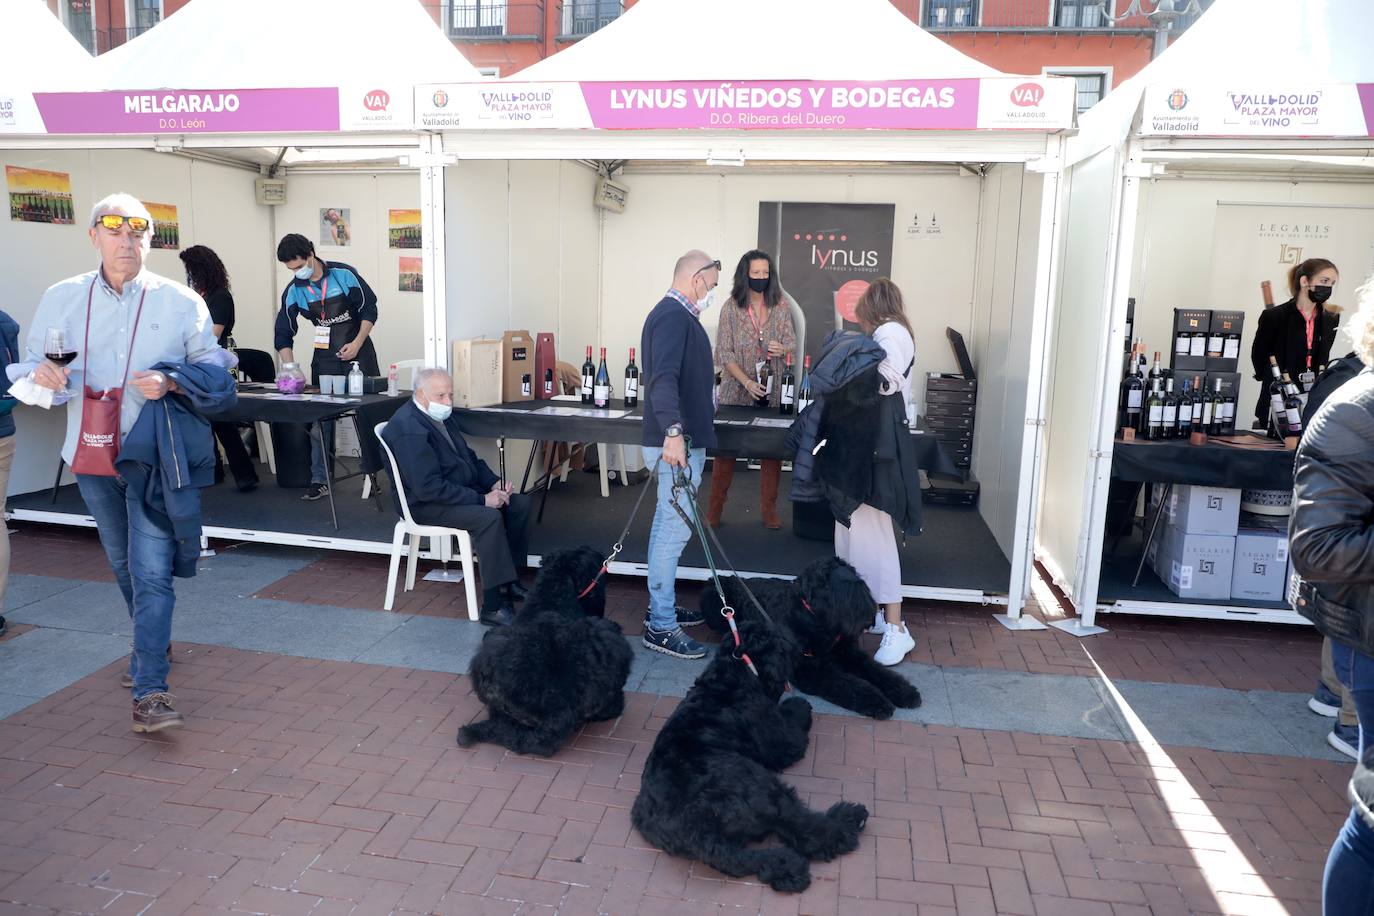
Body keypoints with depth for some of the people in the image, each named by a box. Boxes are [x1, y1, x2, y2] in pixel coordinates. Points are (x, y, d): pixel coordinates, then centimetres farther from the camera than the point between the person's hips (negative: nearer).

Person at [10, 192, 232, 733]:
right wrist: (41, 374, -14)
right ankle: (154, 644, 41)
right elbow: (28, 366, 11)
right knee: (123, 564, 19)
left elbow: (216, 368, 1)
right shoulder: (61, 299, 5)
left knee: (151, 570, -10)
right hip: (92, 454, 4)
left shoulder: (181, 302, -3)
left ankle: (150, 691, -8)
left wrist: (170, 382, -18)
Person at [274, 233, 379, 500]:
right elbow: (283, 335, -1)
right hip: (324, 356, 2)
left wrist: (357, 344, -14)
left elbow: (369, 309, -5)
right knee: (320, 417, 1)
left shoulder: (344, 274, -10)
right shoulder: (293, 292, -2)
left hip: (357, 351, -2)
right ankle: (319, 480, 8)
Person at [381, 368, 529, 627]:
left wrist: (494, 482, 0)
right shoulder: (409, 430, -22)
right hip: (425, 505, -10)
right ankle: (494, 607, -27)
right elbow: (428, 487, -28)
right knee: (489, 517, -30)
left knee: (519, 503, -1)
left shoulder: (441, 416, 9)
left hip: (461, 491, 10)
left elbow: (468, 457, 18)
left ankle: (509, 581, 6)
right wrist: (482, 499, -27)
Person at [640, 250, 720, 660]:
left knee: (668, 526, 17)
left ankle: (663, 606, 28)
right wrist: (673, 432, -42)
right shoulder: (673, 316, -16)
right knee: (675, 529, -9)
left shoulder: (677, 314, 17)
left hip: (682, 439, 11)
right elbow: (663, 378, -31)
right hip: (678, 441, -11)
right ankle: (661, 627, -3)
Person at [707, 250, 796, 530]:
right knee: (725, 448, 3)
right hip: (736, 391, -1)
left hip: (772, 392, 2)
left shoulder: (780, 307, 3)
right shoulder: (731, 308, -3)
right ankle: (714, 509, 15)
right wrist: (747, 382, -19)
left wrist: (782, 348, -20)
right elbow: (724, 354, -6)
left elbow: (792, 341, 5)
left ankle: (769, 509, 17)